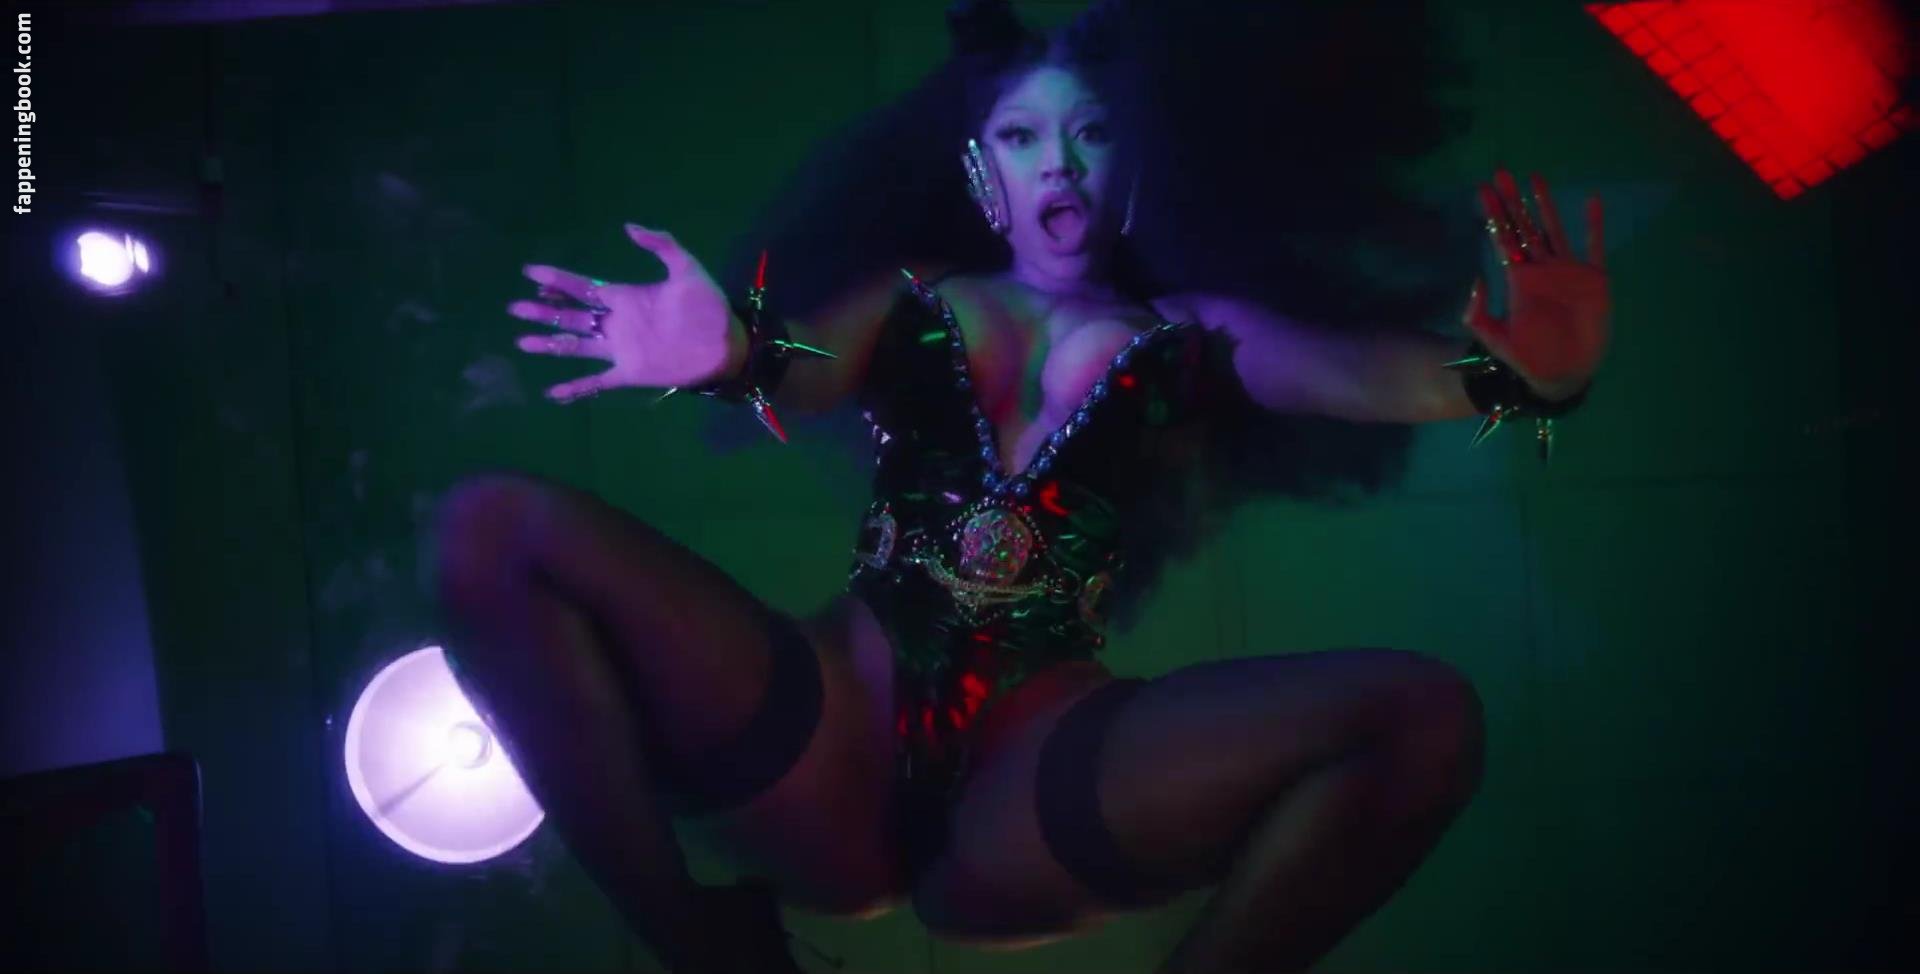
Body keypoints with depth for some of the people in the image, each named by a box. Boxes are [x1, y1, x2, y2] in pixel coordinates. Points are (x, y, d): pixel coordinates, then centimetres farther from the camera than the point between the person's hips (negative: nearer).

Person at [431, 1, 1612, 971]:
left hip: (1033, 784, 0)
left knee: (1425, 715, -23)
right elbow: (801, 373, -6)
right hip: (842, 756, 1)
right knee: (496, 528, -14)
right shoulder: (909, 303, 15)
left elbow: (1378, 375, -5)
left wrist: (1532, 376, -28)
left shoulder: (1196, 338, 13)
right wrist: (726, 356, -32)